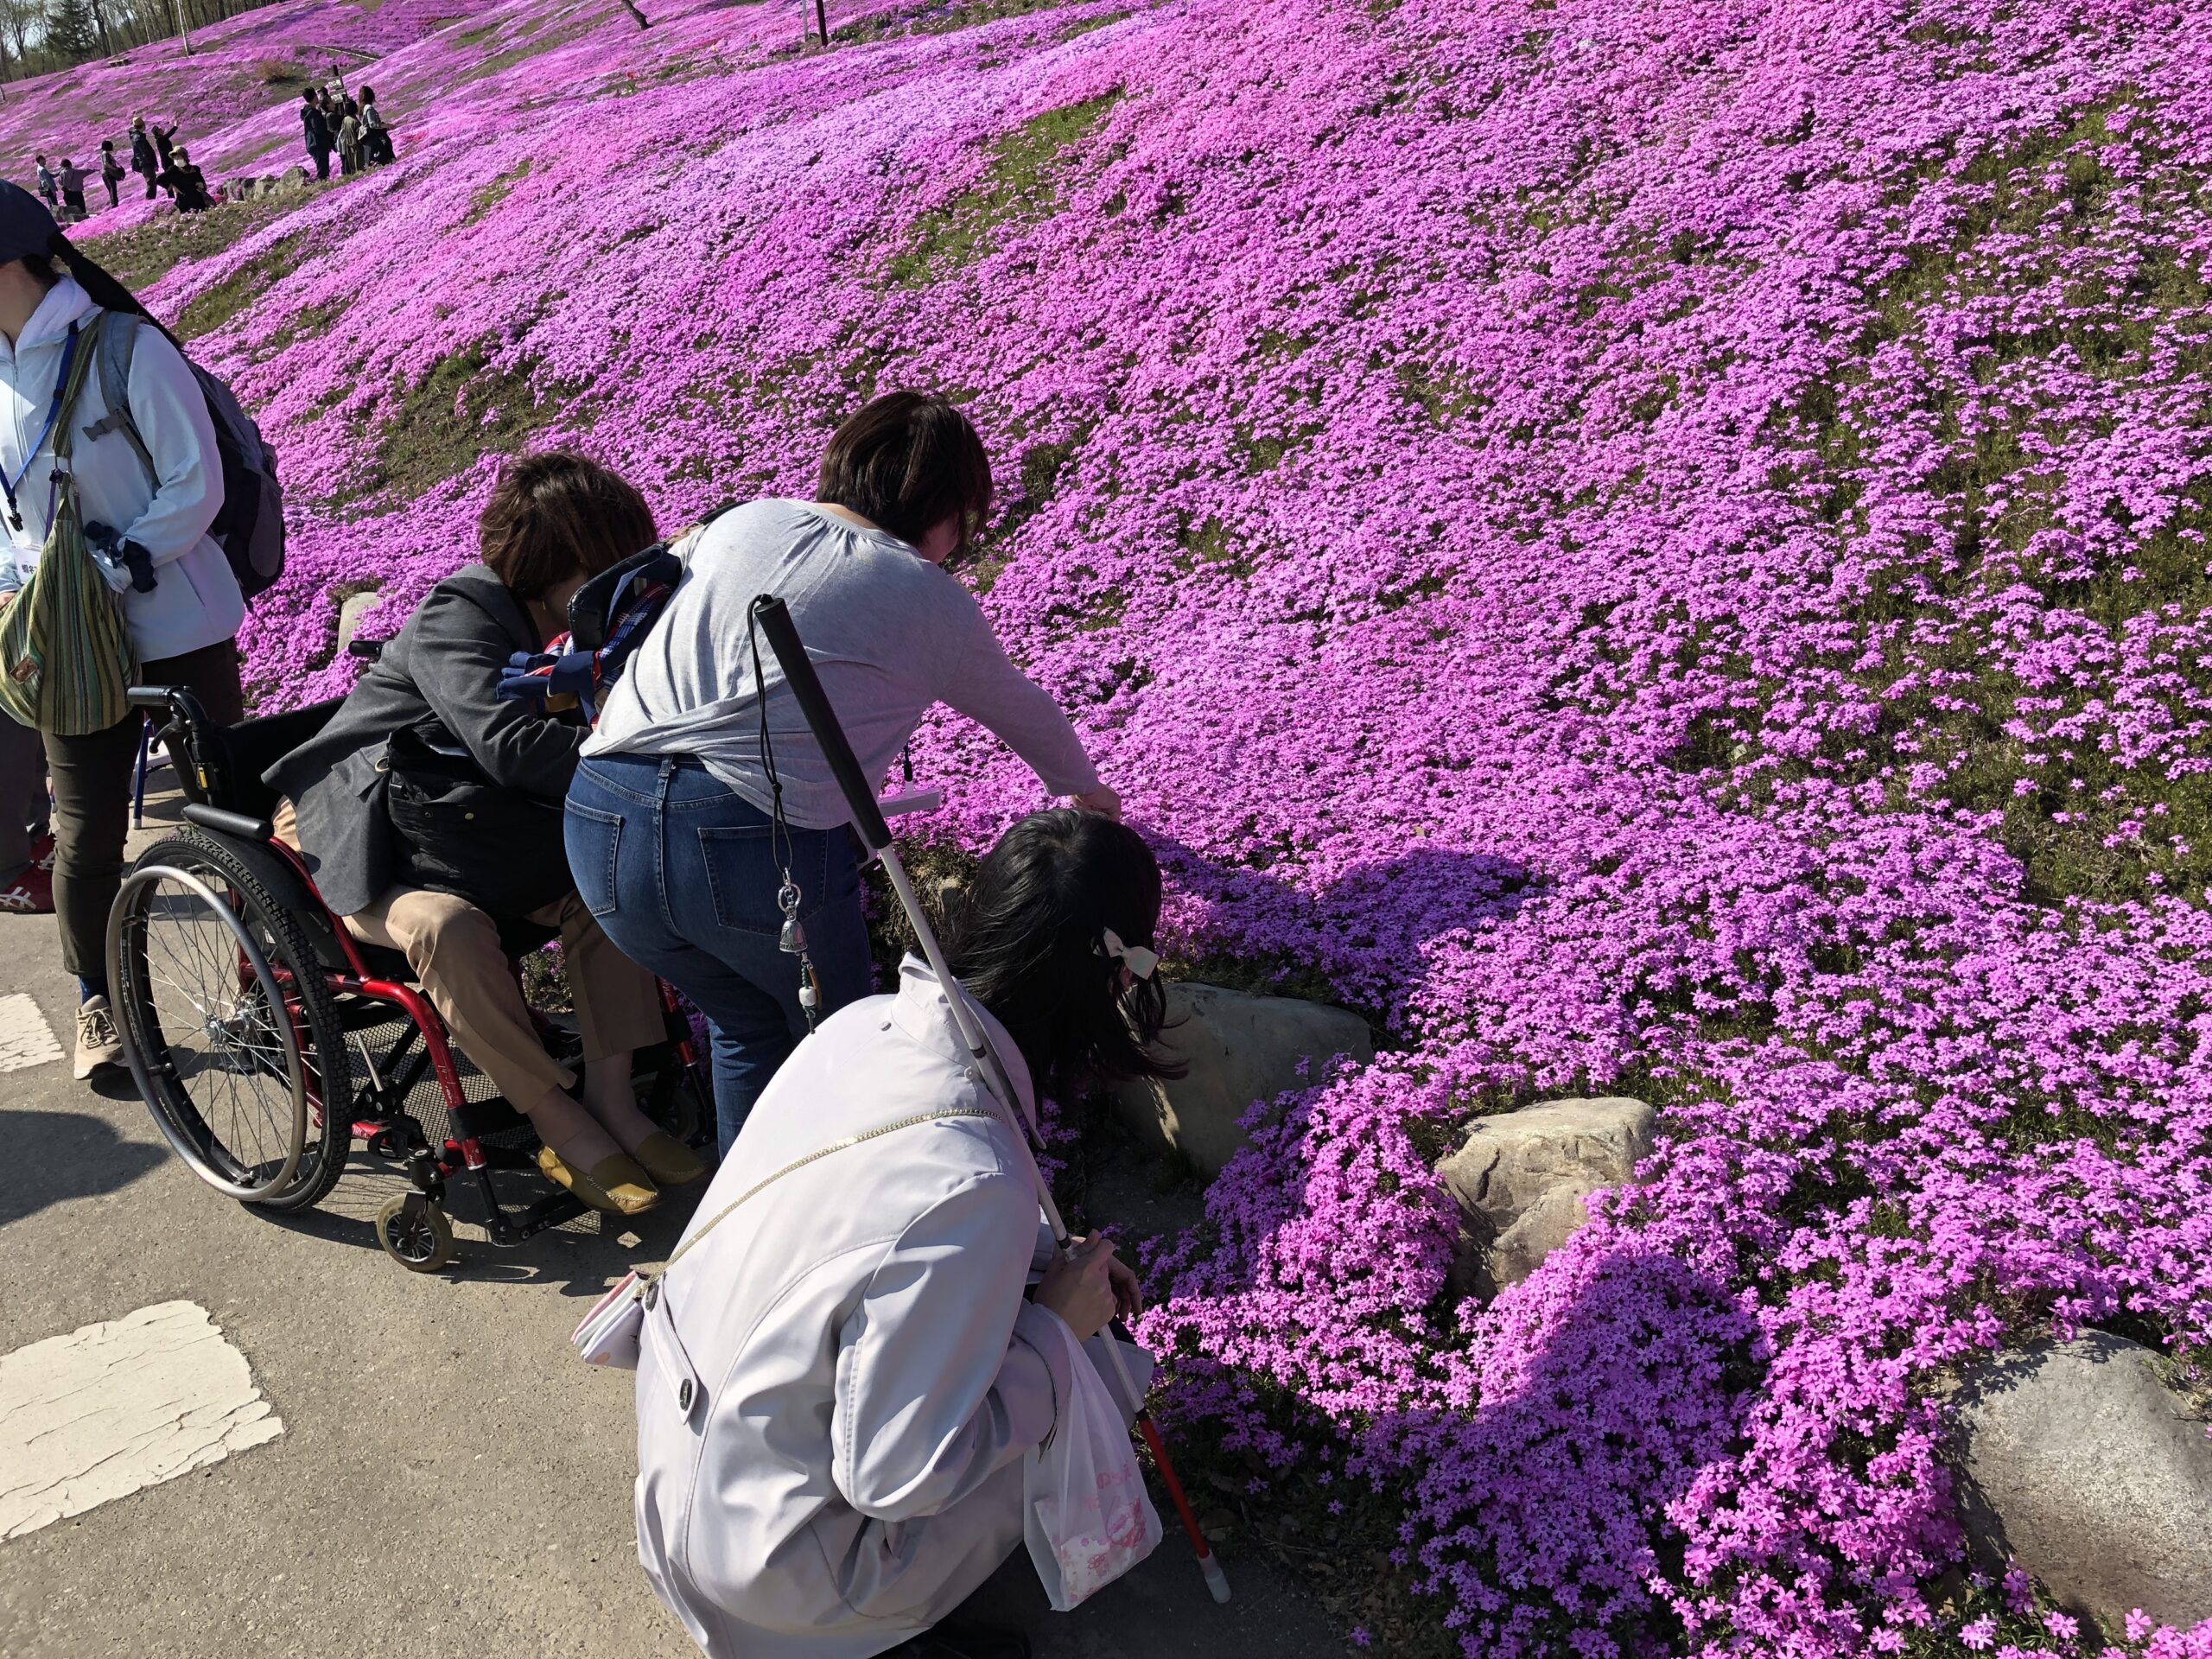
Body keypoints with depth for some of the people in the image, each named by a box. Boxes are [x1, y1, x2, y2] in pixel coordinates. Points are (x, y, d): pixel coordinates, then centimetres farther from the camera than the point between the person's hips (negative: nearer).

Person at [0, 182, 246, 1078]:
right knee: (86, 835, 8)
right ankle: (97, 1004, 24)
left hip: (174, 627, -5)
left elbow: (196, 484, -14)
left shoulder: (128, 349, -11)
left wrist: (114, 570, -21)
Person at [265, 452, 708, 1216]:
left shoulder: (562, 629, 4)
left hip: (459, 829, 7)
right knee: (447, 924, -38)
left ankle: (611, 1099, -14)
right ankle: (559, 1124, -23)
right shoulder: (456, 620, -22)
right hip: (367, 849, -7)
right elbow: (511, 747, -38)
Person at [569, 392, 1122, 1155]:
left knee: (745, 1025, 26)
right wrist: (1086, 788, 48)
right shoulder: (934, 604, 10)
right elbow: (1022, 713, 27)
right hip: (760, 838, -5)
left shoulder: (745, 521, 18)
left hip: (600, 819, 5)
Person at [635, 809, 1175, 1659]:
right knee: (1105, 1374, 2)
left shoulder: (870, 1020, -10)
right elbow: (899, 1476, -26)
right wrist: (1057, 1327, -15)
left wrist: (1041, 1260, 5)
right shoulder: (972, 1186, -35)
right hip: (767, 1567, -7)